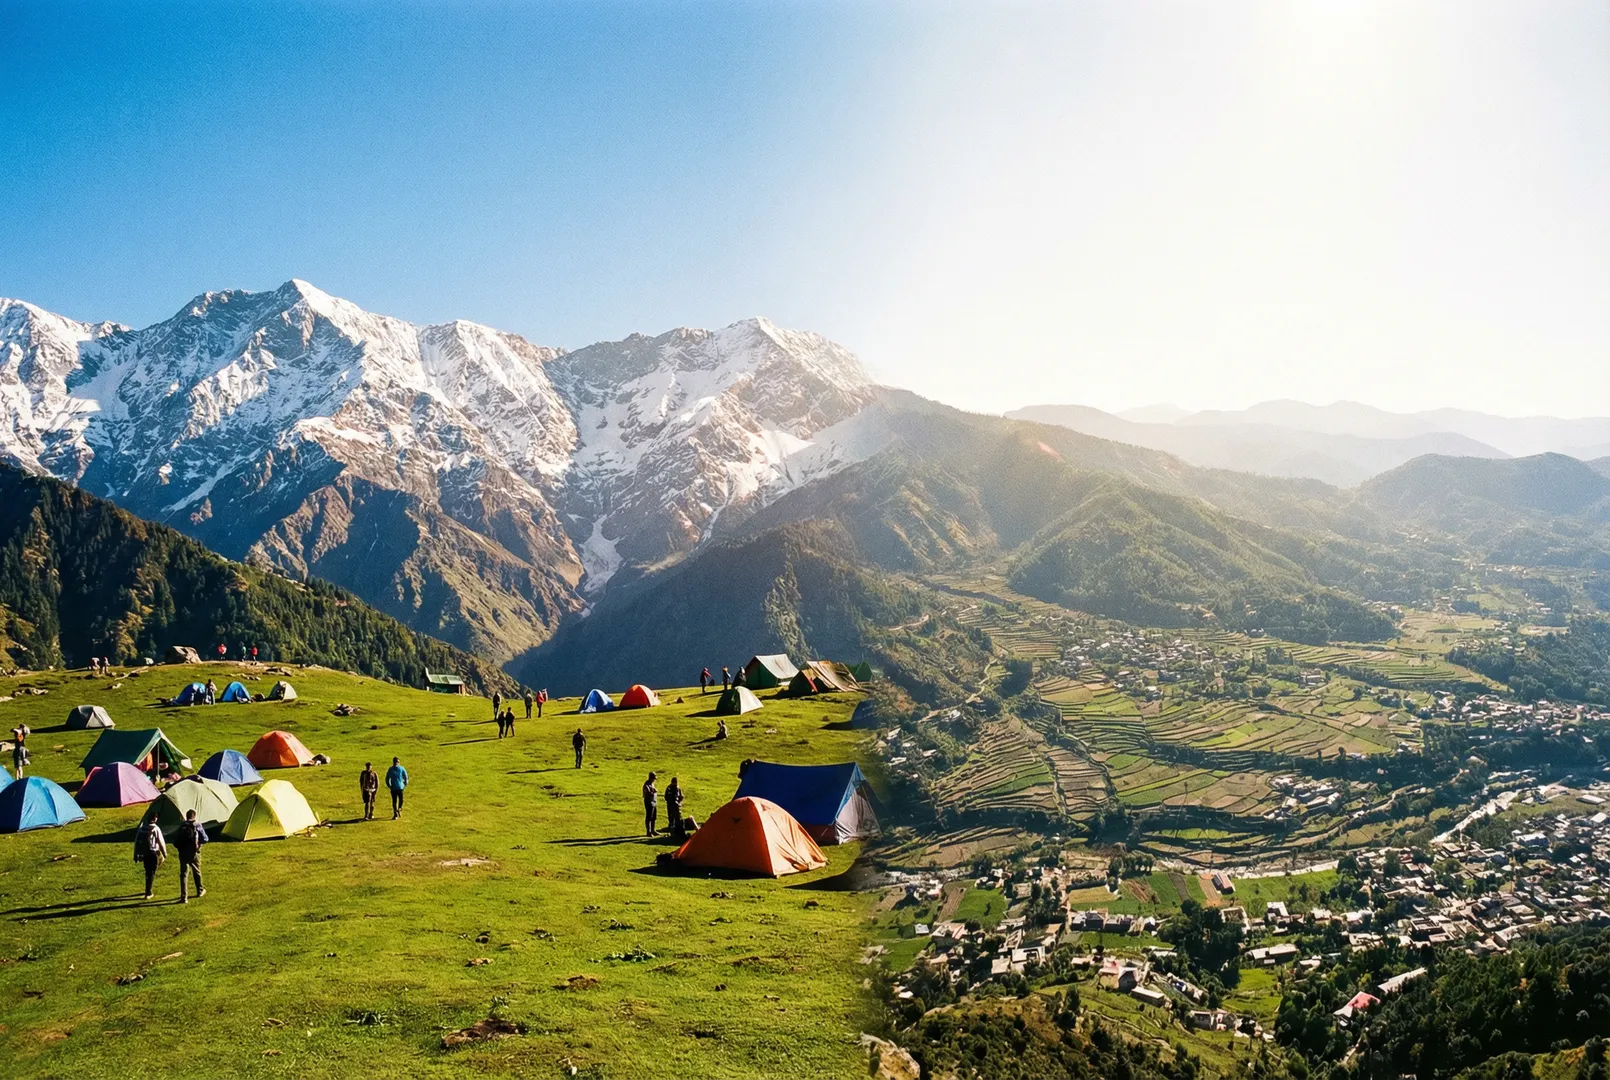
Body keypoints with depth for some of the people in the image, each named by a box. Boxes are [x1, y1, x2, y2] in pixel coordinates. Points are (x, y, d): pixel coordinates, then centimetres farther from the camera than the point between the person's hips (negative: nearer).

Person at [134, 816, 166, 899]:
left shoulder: (142, 828, 2)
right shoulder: (156, 829, -12)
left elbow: (136, 841, 6)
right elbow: (161, 842, -9)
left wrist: (136, 855, 13)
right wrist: (164, 853, 4)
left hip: (144, 854, 5)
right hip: (153, 853, -5)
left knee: (148, 872, 20)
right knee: (152, 873, 2)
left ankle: (148, 889, 31)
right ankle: (148, 893, -2)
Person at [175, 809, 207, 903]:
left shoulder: (182, 826, 1)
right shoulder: (197, 825, -5)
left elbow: (175, 842, 2)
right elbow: (205, 839, -4)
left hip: (183, 854, 0)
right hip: (194, 853, 0)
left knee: (183, 874, 0)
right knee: (197, 872, 19)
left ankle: (184, 897, -9)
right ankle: (200, 891, 38)